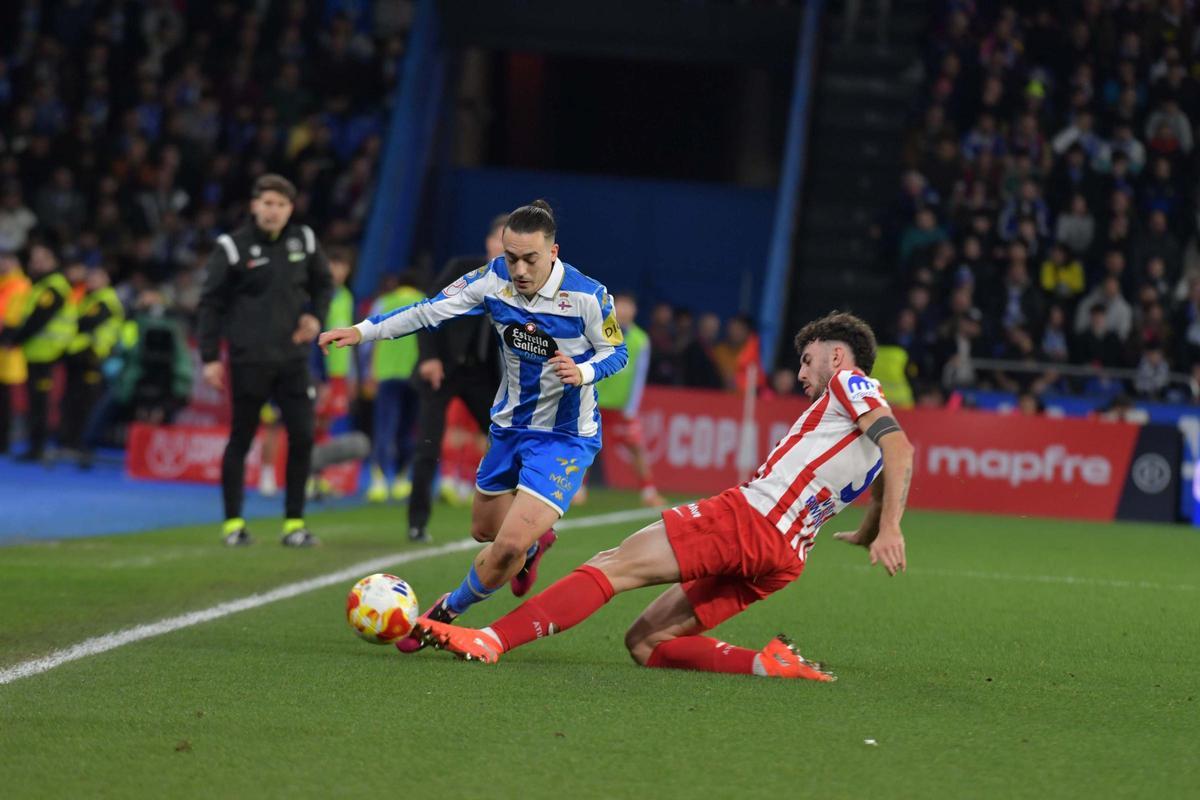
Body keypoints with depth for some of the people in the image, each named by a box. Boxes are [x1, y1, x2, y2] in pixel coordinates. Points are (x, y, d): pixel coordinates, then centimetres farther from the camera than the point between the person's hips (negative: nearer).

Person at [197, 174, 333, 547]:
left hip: (292, 358, 3)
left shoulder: (304, 241, 5)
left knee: (302, 436, -2)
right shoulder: (233, 247, -6)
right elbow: (211, 304, -3)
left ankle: (294, 522, 7)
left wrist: (315, 316, 3)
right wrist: (210, 357, -7)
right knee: (240, 439, 3)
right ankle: (233, 522, 12)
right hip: (248, 359, -3)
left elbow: (323, 284, 21)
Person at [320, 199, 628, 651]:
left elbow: (616, 352, -9)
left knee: (509, 546, -17)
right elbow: (431, 310, -4)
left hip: (565, 436, -5)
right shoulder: (493, 279, -12)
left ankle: (446, 614, 10)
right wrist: (364, 330, -9)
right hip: (510, 426, 6)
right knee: (485, 529, 22)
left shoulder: (587, 296, -23)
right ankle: (534, 543, 58)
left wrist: (583, 372, -30)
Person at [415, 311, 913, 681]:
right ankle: (767, 664, -11)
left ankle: (490, 640, -28)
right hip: (783, 560, 9)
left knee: (615, 566, -16)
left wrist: (889, 530, -19)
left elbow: (899, 446, -11)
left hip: (747, 516, -9)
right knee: (645, 643, 6)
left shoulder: (849, 382, 4)